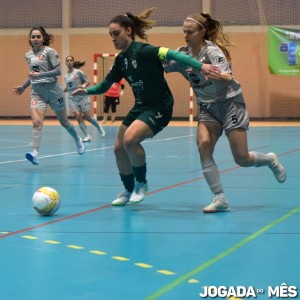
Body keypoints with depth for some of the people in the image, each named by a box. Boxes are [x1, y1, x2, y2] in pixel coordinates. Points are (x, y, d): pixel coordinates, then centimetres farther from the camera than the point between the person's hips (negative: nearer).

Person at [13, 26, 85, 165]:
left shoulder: (49, 51, -7)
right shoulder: (28, 55, 10)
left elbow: (58, 71, -14)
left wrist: (40, 75, -23)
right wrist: (23, 86, 23)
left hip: (53, 91, -3)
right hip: (37, 93, 3)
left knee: (64, 122, 13)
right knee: (36, 122, -18)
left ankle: (78, 140, 40)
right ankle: (35, 153, -28)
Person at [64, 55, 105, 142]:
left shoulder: (78, 72, -6)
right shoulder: (65, 76, 7)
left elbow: (88, 82, -3)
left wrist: (84, 85, -22)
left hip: (82, 97, -4)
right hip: (72, 99, 4)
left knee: (87, 117, -3)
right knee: (78, 117, -10)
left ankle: (99, 128, 24)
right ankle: (87, 136, -5)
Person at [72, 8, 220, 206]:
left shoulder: (142, 50, -19)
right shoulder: (121, 59, 5)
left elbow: (171, 55, -32)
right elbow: (106, 85, 16)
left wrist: (200, 66, -44)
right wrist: (87, 91, -1)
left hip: (159, 108, -9)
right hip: (140, 106, 9)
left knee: (130, 140, -28)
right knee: (119, 148, 8)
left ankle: (141, 183, -4)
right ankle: (129, 191, 29)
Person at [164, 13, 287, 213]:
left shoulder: (213, 51, -18)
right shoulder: (183, 53, -2)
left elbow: (227, 78, -31)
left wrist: (212, 74, -51)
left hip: (230, 103, -5)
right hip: (208, 108, 5)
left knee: (242, 159, -6)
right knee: (203, 145, -21)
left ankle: (271, 160, 29)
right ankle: (220, 199, -17)